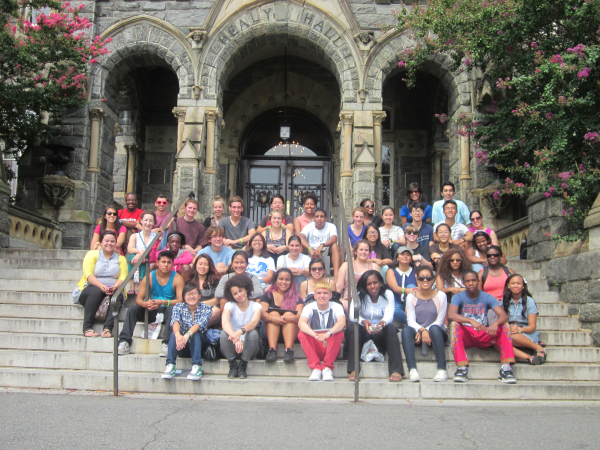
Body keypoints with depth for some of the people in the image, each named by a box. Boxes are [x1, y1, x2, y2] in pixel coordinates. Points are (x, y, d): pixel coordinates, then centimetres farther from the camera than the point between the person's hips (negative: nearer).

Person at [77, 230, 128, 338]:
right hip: (92, 289, -1)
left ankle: (108, 328, -40)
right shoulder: (92, 254, 10)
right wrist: (101, 286, -24)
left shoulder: (121, 258, 17)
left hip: (113, 291, 1)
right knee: (96, 291, -35)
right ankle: (87, 327, -33)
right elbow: (88, 274, -5)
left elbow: (123, 277, 2)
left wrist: (115, 287, -22)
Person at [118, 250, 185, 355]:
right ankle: (125, 341, -24)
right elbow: (138, 299, -5)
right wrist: (146, 304, -30)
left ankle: (167, 343, -41)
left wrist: (163, 302, -33)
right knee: (133, 309, -20)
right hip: (152, 311, 3)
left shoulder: (177, 278, -8)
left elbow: (181, 300, -18)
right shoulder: (150, 277, -1)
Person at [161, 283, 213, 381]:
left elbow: (200, 324, -27)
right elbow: (175, 321, -24)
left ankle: (197, 366, -39)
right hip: (182, 348, 1)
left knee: (195, 333, -32)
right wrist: (178, 335, -47)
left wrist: (187, 335, -47)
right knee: (174, 333, -28)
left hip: (200, 344, -1)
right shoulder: (178, 307, -3)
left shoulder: (206, 309, -7)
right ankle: (170, 366, -36)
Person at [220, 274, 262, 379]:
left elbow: (254, 322, -22)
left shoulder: (256, 306, 0)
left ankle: (242, 366, -16)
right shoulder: (229, 305, 1)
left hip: (249, 346, 0)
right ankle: (233, 366, -15)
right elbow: (225, 322, -22)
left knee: (253, 333, -30)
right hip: (232, 346, 0)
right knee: (224, 333, -29)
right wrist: (235, 338, -41)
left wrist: (240, 331, -44)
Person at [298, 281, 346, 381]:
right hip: (314, 348, 1)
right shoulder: (309, 307, -4)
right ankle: (316, 368, -26)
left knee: (339, 333, -30)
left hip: (331, 348, -1)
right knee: (302, 334, -26)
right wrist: (315, 335, -44)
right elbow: (301, 323, -26)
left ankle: (327, 367, -23)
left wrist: (328, 333, -48)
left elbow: (342, 323, -28)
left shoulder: (336, 307, -6)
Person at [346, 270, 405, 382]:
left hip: (381, 334, 0)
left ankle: (396, 371, -35)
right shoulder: (359, 296, -3)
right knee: (352, 328, -31)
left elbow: (389, 315, -17)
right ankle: (353, 370, -37)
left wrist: (383, 322, -42)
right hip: (363, 333, 0)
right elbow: (353, 315, -20)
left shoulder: (388, 294, -1)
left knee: (391, 327, -30)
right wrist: (363, 322, -43)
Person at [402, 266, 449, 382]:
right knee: (406, 330, -31)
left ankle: (442, 369, -38)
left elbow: (439, 320, -3)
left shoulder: (441, 296, 2)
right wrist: (422, 330, -22)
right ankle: (412, 369, -42)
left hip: (437, 333, -1)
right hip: (417, 332, 1)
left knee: (434, 329, -37)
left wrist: (427, 330, -19)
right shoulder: (411, 297, 6)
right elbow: (411, 320, -3)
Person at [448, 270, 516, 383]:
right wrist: (471, 321, -41)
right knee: (455, 324, -32)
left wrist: (496, 323, -37)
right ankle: (462, 368, -39)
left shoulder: (487, 297, 2)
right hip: (466, 335, -2)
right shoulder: (458, 297, -3)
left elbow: (504, 315, -13)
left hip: (484, 336, 2)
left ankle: (506, 368, -29)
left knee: (504, 326, -22)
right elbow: (451, 314, -25)